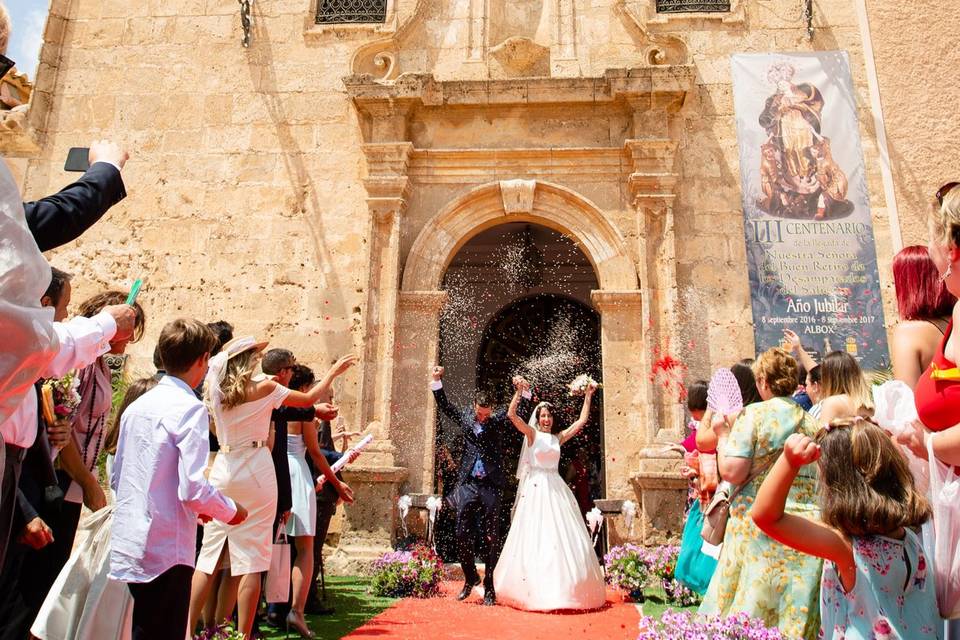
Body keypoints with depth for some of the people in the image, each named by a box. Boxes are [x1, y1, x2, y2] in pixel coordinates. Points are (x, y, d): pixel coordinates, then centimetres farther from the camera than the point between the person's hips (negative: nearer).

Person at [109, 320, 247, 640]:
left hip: (128, 544, 8)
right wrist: (232, 511, -4)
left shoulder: (137, 406, 8)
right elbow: (193, 488, -23)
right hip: (165, 550, -8)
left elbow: (116, 477, 15)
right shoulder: (189, 408, -16)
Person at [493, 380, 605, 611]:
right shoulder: (532, 434, 1)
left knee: (562, 536, 3)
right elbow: (511, 414, -12)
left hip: (556, 488, 4)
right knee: (535, 537, -2)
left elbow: (582, 420, 15)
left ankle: (565, 589, 13)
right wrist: (519, 391, -15)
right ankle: (535, 589, 6)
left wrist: (588, 397, 14)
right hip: (536, 488, -4)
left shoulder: (558, 438, 12)